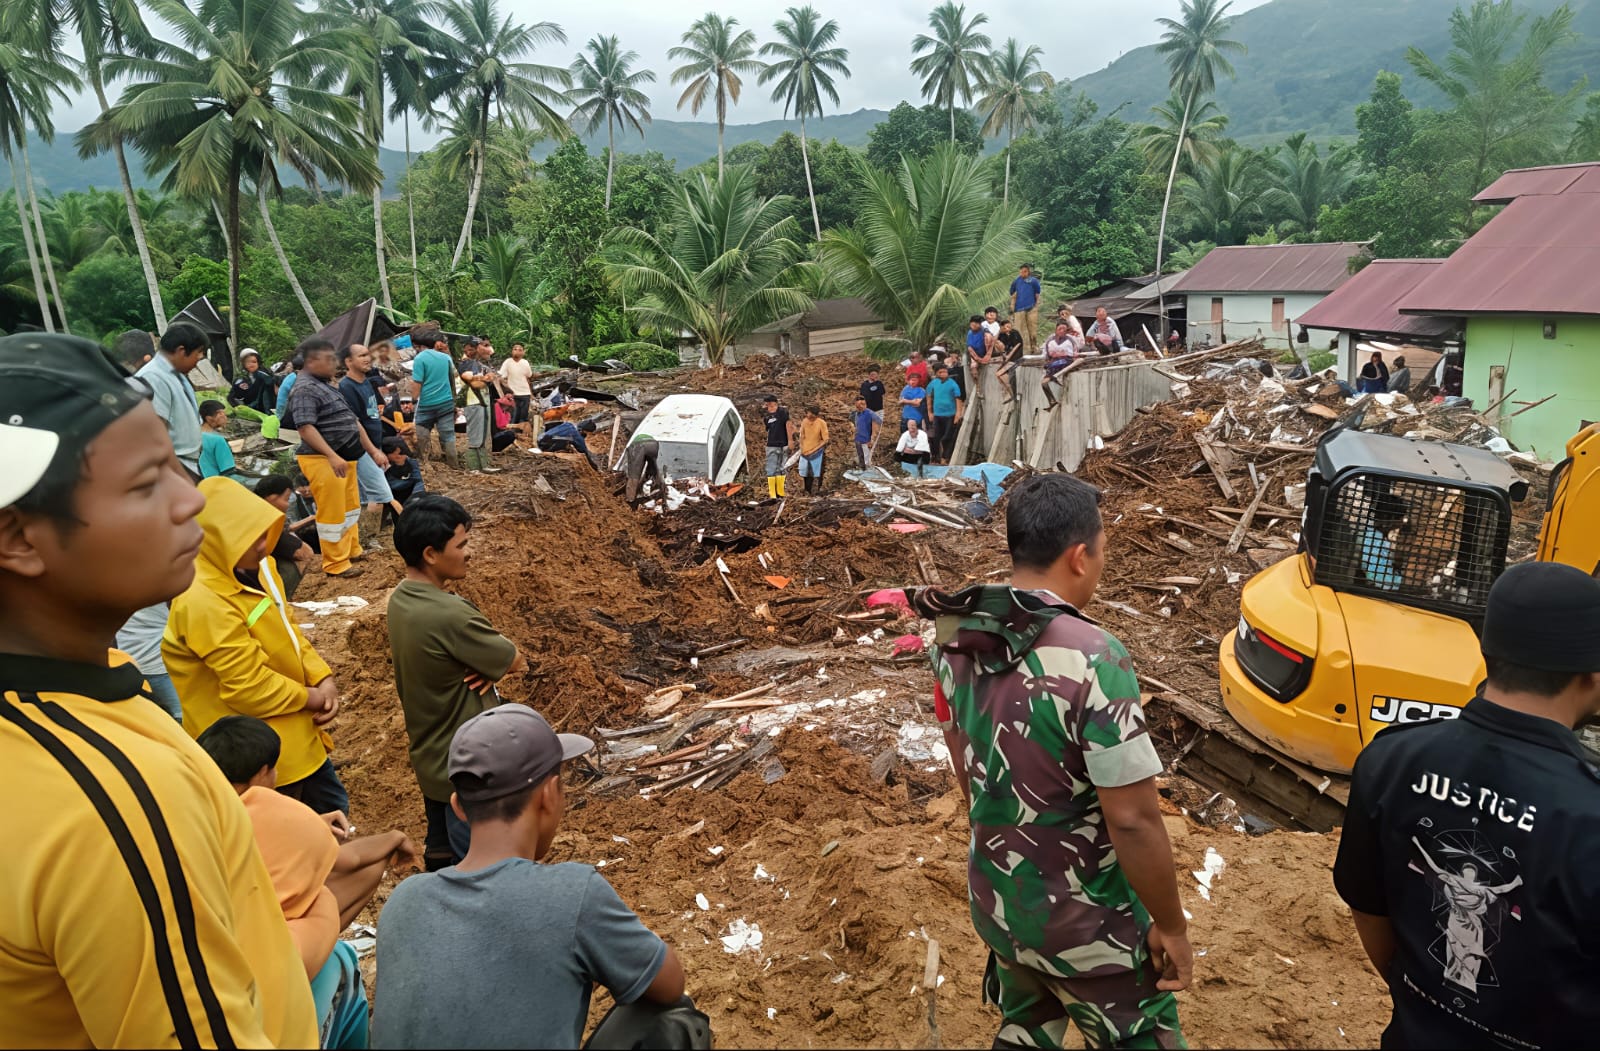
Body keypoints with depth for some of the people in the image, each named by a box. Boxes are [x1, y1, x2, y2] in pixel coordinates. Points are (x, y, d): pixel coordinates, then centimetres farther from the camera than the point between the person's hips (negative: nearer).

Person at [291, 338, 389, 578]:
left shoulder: (328, 386, 18)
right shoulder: (305, 390, -13)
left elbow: (352, 421, 21)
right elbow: (305, 428, -24)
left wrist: (373, 450, 20)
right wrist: (332, 456, -31)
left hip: (345, 458, 10)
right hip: (324, 461, -10)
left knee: (350, 507, 19)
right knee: (332, 512, -4)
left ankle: (352, 551, 33)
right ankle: (336, 564, 4)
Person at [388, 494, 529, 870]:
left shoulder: (400, 600, -2)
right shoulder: (450, 614, -30)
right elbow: (517, 662, -19)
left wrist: (492, 664, -13)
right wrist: (499, 663, 1)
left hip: (430, 758, 9)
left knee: (441, 855, 24)